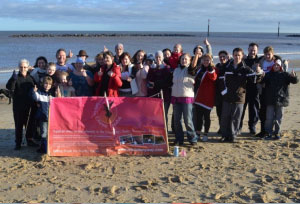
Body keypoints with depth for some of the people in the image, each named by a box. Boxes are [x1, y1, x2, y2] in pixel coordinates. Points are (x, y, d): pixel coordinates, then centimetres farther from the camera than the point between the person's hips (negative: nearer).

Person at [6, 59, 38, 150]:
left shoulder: (31, 78, 8)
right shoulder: (16, 78, -5)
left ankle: (30, 140, 25)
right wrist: (13, 79, -38)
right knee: (18, 125, 2)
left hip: (29, 105, 3)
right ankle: (18, 143, 9)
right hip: (18, 106, -3)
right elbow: (9, 87, -21)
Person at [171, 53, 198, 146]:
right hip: (176, 97, 5)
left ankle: (193, 138, 6)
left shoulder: (190, 70, -1)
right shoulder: (176, 70, 15)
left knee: (188, 120, -7)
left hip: (187, 97, -5)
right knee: (176, 120, 7)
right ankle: (179, 139, 17)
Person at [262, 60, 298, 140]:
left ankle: (277, 133, 18)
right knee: (269, 118, 0)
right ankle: (269, 133, 7)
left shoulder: (285, 75, 2)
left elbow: (295, 81, -5)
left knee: (278, 118, 8)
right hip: (270, 100, 0)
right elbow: (261, 81, -3)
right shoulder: (268, 75, 6)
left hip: (281, 100, 0)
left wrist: (293, 77, -27)